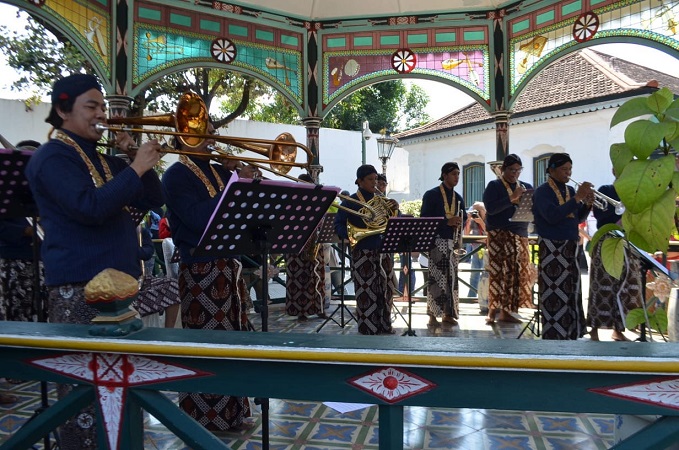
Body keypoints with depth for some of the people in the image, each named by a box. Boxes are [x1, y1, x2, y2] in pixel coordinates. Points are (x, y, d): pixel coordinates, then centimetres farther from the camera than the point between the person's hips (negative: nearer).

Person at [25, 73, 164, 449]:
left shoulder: (103, 160, 19)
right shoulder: (52, 157, -7)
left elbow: (151, 201, 14)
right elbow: (90, 207, -23)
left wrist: (137, 160, 2)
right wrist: (136, 168, -18)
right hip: (79, 286, -8)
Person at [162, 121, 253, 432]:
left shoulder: (219, 172, 16)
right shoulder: (176, 176, -7)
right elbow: (198, 218, -21)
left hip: (229, 265, 8)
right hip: (200, 271, -8)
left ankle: (230, 413, 28)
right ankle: (202, 421, 14)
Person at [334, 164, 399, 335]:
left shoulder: (381, 200, 13)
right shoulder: (350, 202, -3)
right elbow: (338, 224, -8)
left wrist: (395, 210, -6)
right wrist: (351, 235, -25)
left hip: (384, 251, 6)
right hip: (363, 253, -5)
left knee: (386, 290, 10)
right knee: (367, 292, -4)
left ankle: (385, 326, 23)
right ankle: (368, 330, 7)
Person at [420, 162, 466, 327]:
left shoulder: (458, 198, 16)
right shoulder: (431, 195, -3)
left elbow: (463, 218, 21)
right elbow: (424, 218, -10)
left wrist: (459, 224, -3)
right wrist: (447, 221, -19)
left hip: (452, 241, 6)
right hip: (437, 240, -6)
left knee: (451, 278, 6)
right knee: (436, 278, -8)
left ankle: (448, 313, 15)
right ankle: (433, 315, -3)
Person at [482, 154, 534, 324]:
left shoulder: (526, 187, 17)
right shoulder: (494, 186, 2)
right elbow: (490, 208, -12)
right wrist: (512, 198, -17)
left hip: (520, 234, 5)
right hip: (499, 234, -5)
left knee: (517, 272, 1)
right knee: (497, 271, -11)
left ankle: (506, 310, 7)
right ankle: (492, 310, -7)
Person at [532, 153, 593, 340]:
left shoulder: (570, 190, 13)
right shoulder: (542, 192, -9)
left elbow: (578, 218, 15)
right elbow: (552, 216, -24)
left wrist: (587, 204, -4)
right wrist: (577, 198, -23)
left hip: (571, 248, 8)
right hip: (552, 249, -7)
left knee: (571, 293, 11)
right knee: (555, 295, -7)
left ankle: (570, 334, 21)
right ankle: (554, 336, 0)